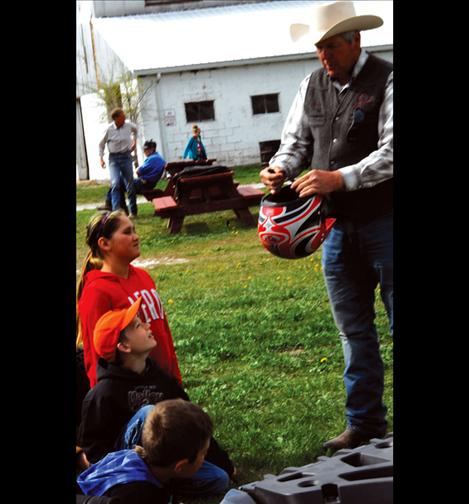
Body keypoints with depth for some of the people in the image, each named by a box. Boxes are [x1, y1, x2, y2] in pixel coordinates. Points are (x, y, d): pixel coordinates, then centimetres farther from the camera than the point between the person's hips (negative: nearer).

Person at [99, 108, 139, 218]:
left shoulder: (128, 125, -2)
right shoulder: (109, 129, -8)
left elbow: (135, 129, 24)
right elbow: (101, 144, 6)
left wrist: (134, 140, 23)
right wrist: (101, 158, 2)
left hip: (126, 156, 2)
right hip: (114, 158, -2)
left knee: (130, 185, 6)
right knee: (115, 183, -19)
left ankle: (133, 212, 17)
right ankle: (116, 211, -21)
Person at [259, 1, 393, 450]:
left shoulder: (385, 81, -11)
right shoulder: (312, 85, 8)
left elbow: (391, 152, -19)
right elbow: (296, 140, 15)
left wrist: (340, 178, -28)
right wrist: (281, 167, -7)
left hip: (382, 223, -6)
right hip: (337, 224, 6)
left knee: (395, 322, 0)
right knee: (354, 331, 13)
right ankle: (364, 425, 23)